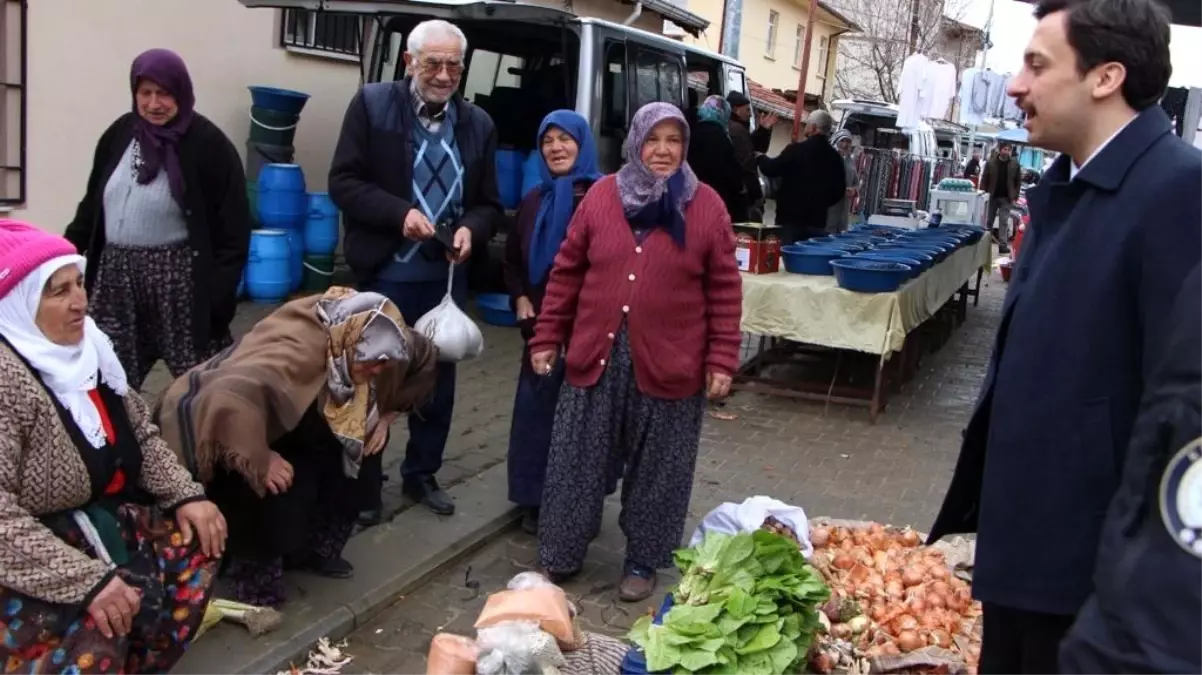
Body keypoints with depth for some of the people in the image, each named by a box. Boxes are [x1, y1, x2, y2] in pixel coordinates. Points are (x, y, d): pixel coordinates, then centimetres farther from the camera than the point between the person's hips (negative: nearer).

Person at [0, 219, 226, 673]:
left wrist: (186, 494, -5)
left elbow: (141, 434, 11)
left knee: (196, 542, -2)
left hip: (101, 517, 9)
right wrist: (85, 580, -32)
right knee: (96, 622, -30)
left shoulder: (85, 345, 2)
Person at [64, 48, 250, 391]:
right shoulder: (121, 132, 8)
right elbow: (93, 201, 17)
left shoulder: (208, 144, -9)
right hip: (116, 273, 5)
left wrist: (219, 295, -16)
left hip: (179, 276, -5)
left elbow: (232, 229, -11)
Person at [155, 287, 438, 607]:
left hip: (283, 422, 8)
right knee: (278, 488, -29)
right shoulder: (295, 351, -39)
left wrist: (386, 414, -1)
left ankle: (315, 547, 10)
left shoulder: (369, 339, -16)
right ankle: (256, 583, -5)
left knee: (357, 441, -7)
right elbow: (228, 400, -54)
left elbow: (423, 356, 3)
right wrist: (259, 460, -42)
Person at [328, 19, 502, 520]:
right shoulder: (372, 104, -5)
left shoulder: (478, 124, 5)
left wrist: (469, 230, -12)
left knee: (438, 381, 15)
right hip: (384, 275, -3)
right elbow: (343, 182, -8)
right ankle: (365, 483, 23)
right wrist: (399, 214, -21)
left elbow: (489, 204, 9)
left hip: (446, 279, 4)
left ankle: (421, 474, 33)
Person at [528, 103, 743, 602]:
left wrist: (721, 360, -6)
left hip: (669, 366, -1)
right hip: (595, 357, 2)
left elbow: (725, 289, -1)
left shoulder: (706, 206, -2)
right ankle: (560, 556, 27)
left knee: (655, 471, 10)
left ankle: (643, 562, 28)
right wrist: (546, 338, 5)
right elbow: (566, 272, 6)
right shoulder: (601, 196, 3)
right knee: (577, 463, 11)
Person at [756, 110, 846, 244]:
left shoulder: (796, 150, -11)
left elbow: (771, 169, -4)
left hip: (790, 217, -4)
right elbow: (840, 190, 11)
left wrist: (761, 158, 16)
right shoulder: (834, 156, 5)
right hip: (817, 220, 4)